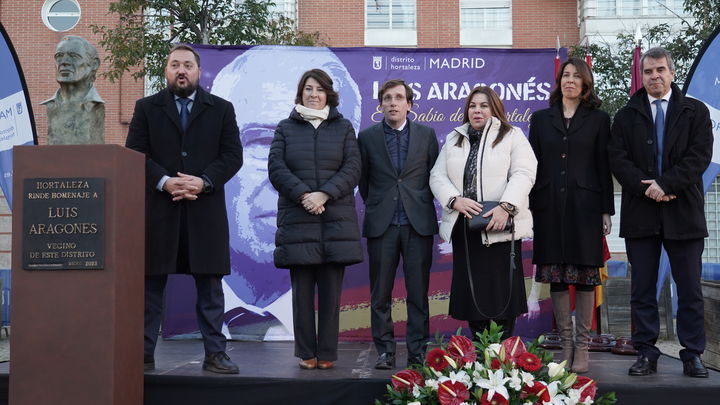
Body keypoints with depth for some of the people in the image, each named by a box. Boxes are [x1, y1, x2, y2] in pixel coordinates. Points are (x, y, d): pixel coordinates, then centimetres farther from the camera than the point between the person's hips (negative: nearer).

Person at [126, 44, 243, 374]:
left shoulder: (221, 109, 9)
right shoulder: (146, 108, 9)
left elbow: (233, 155, 2)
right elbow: (135, 154, 1)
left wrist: (204, 182, -13)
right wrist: (164, 182, -14)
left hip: (205, 209, 0)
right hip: (157, 208, 0)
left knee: (210, 285, 3)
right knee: (150, 284, 4)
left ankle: (214, 353, 10)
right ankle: (144, 354, 12)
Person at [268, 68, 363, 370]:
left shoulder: (343, 128, 12)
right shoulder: (285, 128, 12)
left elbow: (352, 168, 2)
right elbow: (276, 168, 2)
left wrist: (323, 195, -12)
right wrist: (303, 195, -12)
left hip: (336, 221, 0)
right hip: (297, 221, 0)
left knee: (331, 291, 0)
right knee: (302, 290, 1)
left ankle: (327, 354, 8)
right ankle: (306, 353, 9)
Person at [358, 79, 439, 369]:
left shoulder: (426, 134, 6)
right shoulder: (367, 137, 5)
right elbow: (362, 179, 14)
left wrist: (422, 204, 12)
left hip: (418, 223, 0)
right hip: (381, 225, 0)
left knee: (418, 292, 2)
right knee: (380, 294, 3)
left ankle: (418, 351, 10)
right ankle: (385, 351, 12)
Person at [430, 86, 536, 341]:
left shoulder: (512, 136, 5)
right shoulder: (453, 140, 18)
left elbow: (523, 174, -7)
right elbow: (437, 176, 10)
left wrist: (506, 207, -21)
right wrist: (455, 200, -9)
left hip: (499, 228, -4)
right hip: (463, 227, 4)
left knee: (502, 292, -2)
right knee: (470, 290, 6)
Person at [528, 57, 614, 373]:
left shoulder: (598, 119, 7)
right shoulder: (541, 119, 11)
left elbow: (604, 167, 4)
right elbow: (533, 165, 9)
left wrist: (606, 210, -1)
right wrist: (530, 208, 3)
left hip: (584, 206, -1)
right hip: (549, 207, 2)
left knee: (585, 276, 1)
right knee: (556, 277, 3)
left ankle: (582, 347, 8)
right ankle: (566, 343, 14)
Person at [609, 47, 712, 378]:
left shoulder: (695, 112, 6)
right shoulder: (627, 116, 10)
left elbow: (700, 155, -5)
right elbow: (618, 159, 1)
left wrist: (665, 184, -15)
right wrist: (646, 188, -12)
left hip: (684, 212, -1)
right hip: (640, 213, 1)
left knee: (690, 289, 3)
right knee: (642, 289, 4)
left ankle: (692, 355, 12)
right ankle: (646, 354, 11)